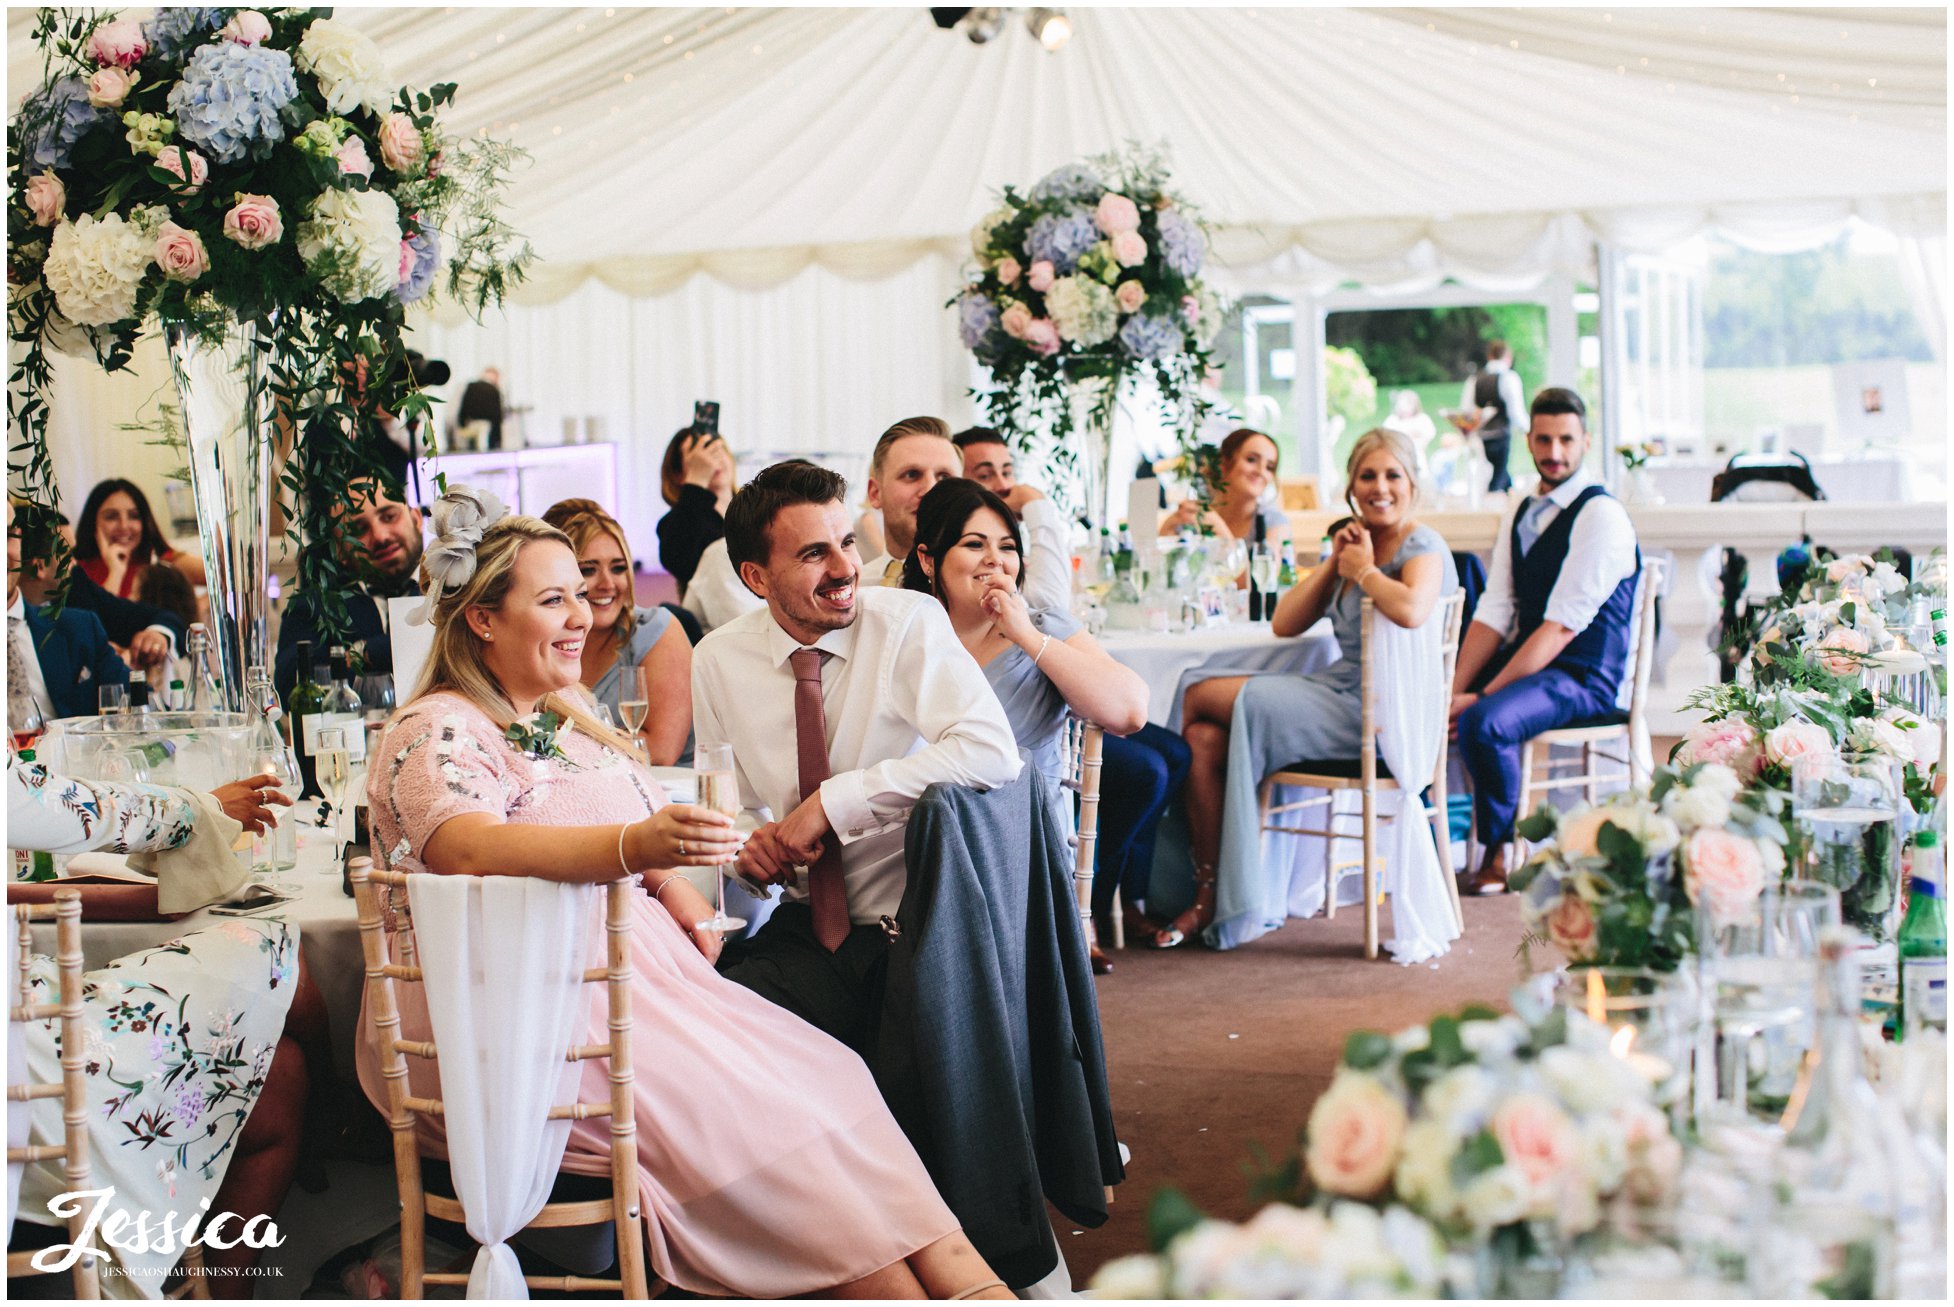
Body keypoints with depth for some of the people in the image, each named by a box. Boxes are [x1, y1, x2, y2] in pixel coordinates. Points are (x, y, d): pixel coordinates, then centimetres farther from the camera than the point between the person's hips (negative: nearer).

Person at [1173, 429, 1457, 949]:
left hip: (1374, 712, -8)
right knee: (1205, 739, -14)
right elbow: (1284, 624, 12)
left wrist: (1363, 569, -14)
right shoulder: (1354, 544, 18)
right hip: (1339, 697, 8)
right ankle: (1211, 897, -10)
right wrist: (1334, 563, 1)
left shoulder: (1423, 547, -7)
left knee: (1202, 696, -10)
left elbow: (1412, 609, -33)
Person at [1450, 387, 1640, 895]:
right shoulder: (1521, 514, 13)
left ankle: (1503, 852, -9)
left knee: (1484, 723, -33)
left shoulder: (1601, 515, -13)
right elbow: (1494, 613, 6)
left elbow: (1561, 626, -19)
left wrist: (1482, 696, -23)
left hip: (1581, 678, -8)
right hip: (1525, 662, 8)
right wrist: (1456, 688, -11)